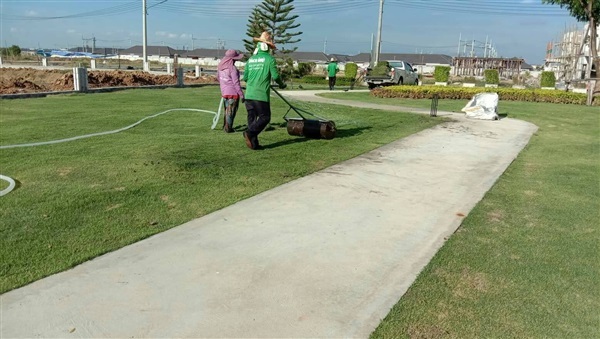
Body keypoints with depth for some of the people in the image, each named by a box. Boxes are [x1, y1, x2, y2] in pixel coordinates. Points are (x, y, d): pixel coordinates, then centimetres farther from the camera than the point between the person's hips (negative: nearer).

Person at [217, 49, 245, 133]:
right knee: (231, 111, 5)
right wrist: (241, 95, -15)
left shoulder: (220, 66, 1)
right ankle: (228, 128, 13)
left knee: (227, 110, 22)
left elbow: (218, 77, 16)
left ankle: (225, 126, 31)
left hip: (224, 92, 7)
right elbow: (236, 83, -21)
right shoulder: (232, 68, -22)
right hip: (233, 92, -7)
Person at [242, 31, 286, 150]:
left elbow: (245, 77, 14)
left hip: (249, 94, 6)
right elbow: (275, 76, -8)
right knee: (264, 117, 3)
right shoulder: (269, 59, -4)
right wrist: (282, 84, 11)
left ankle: (254, 143, 10)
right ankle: (250, 132, -17)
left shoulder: (250, 59, 12)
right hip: (261, 95, -6)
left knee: (252, 117, 10)